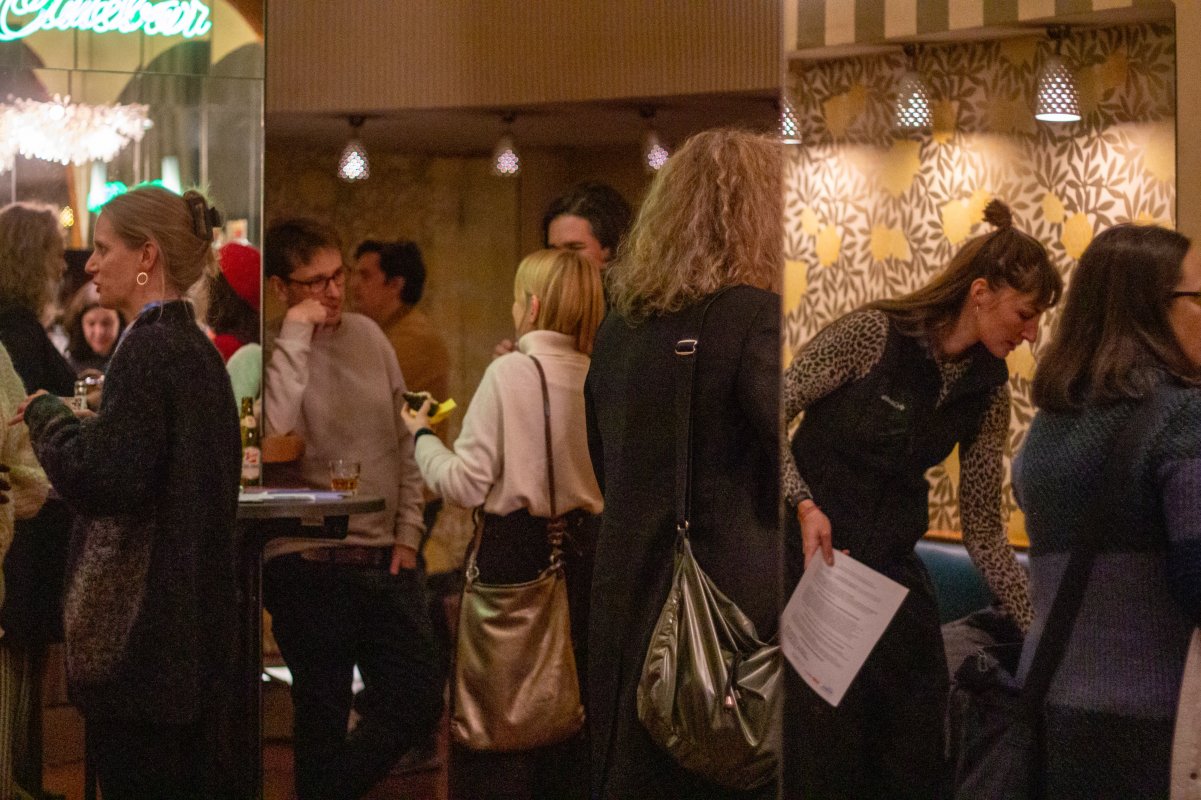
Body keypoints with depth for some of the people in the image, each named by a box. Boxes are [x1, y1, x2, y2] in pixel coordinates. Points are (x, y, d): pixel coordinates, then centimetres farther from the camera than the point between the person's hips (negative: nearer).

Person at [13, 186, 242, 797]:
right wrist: (84, 425, 14)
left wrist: (48, 415, -7)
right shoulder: (197, 347, 13)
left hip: (142, 628, -9)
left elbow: (102, 481, -22)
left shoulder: (147, 349, -16)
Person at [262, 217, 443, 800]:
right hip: (310, 565, -6)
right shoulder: (268, 352, -9)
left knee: (419, 705, 9)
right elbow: (273, 434, -29)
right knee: (324, 722, 3)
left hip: (386, 559, 6)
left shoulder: (367, 335, 9)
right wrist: (296, 336, -22)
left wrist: (407, 532, 8)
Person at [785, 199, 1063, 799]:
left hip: (894, 566, 5)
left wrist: (1040, 629, 1)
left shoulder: (988, 390, 1)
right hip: (813, 553, -5)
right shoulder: (872, 334, -15)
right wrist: (804, 504, -23)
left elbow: (982, 529, 5)